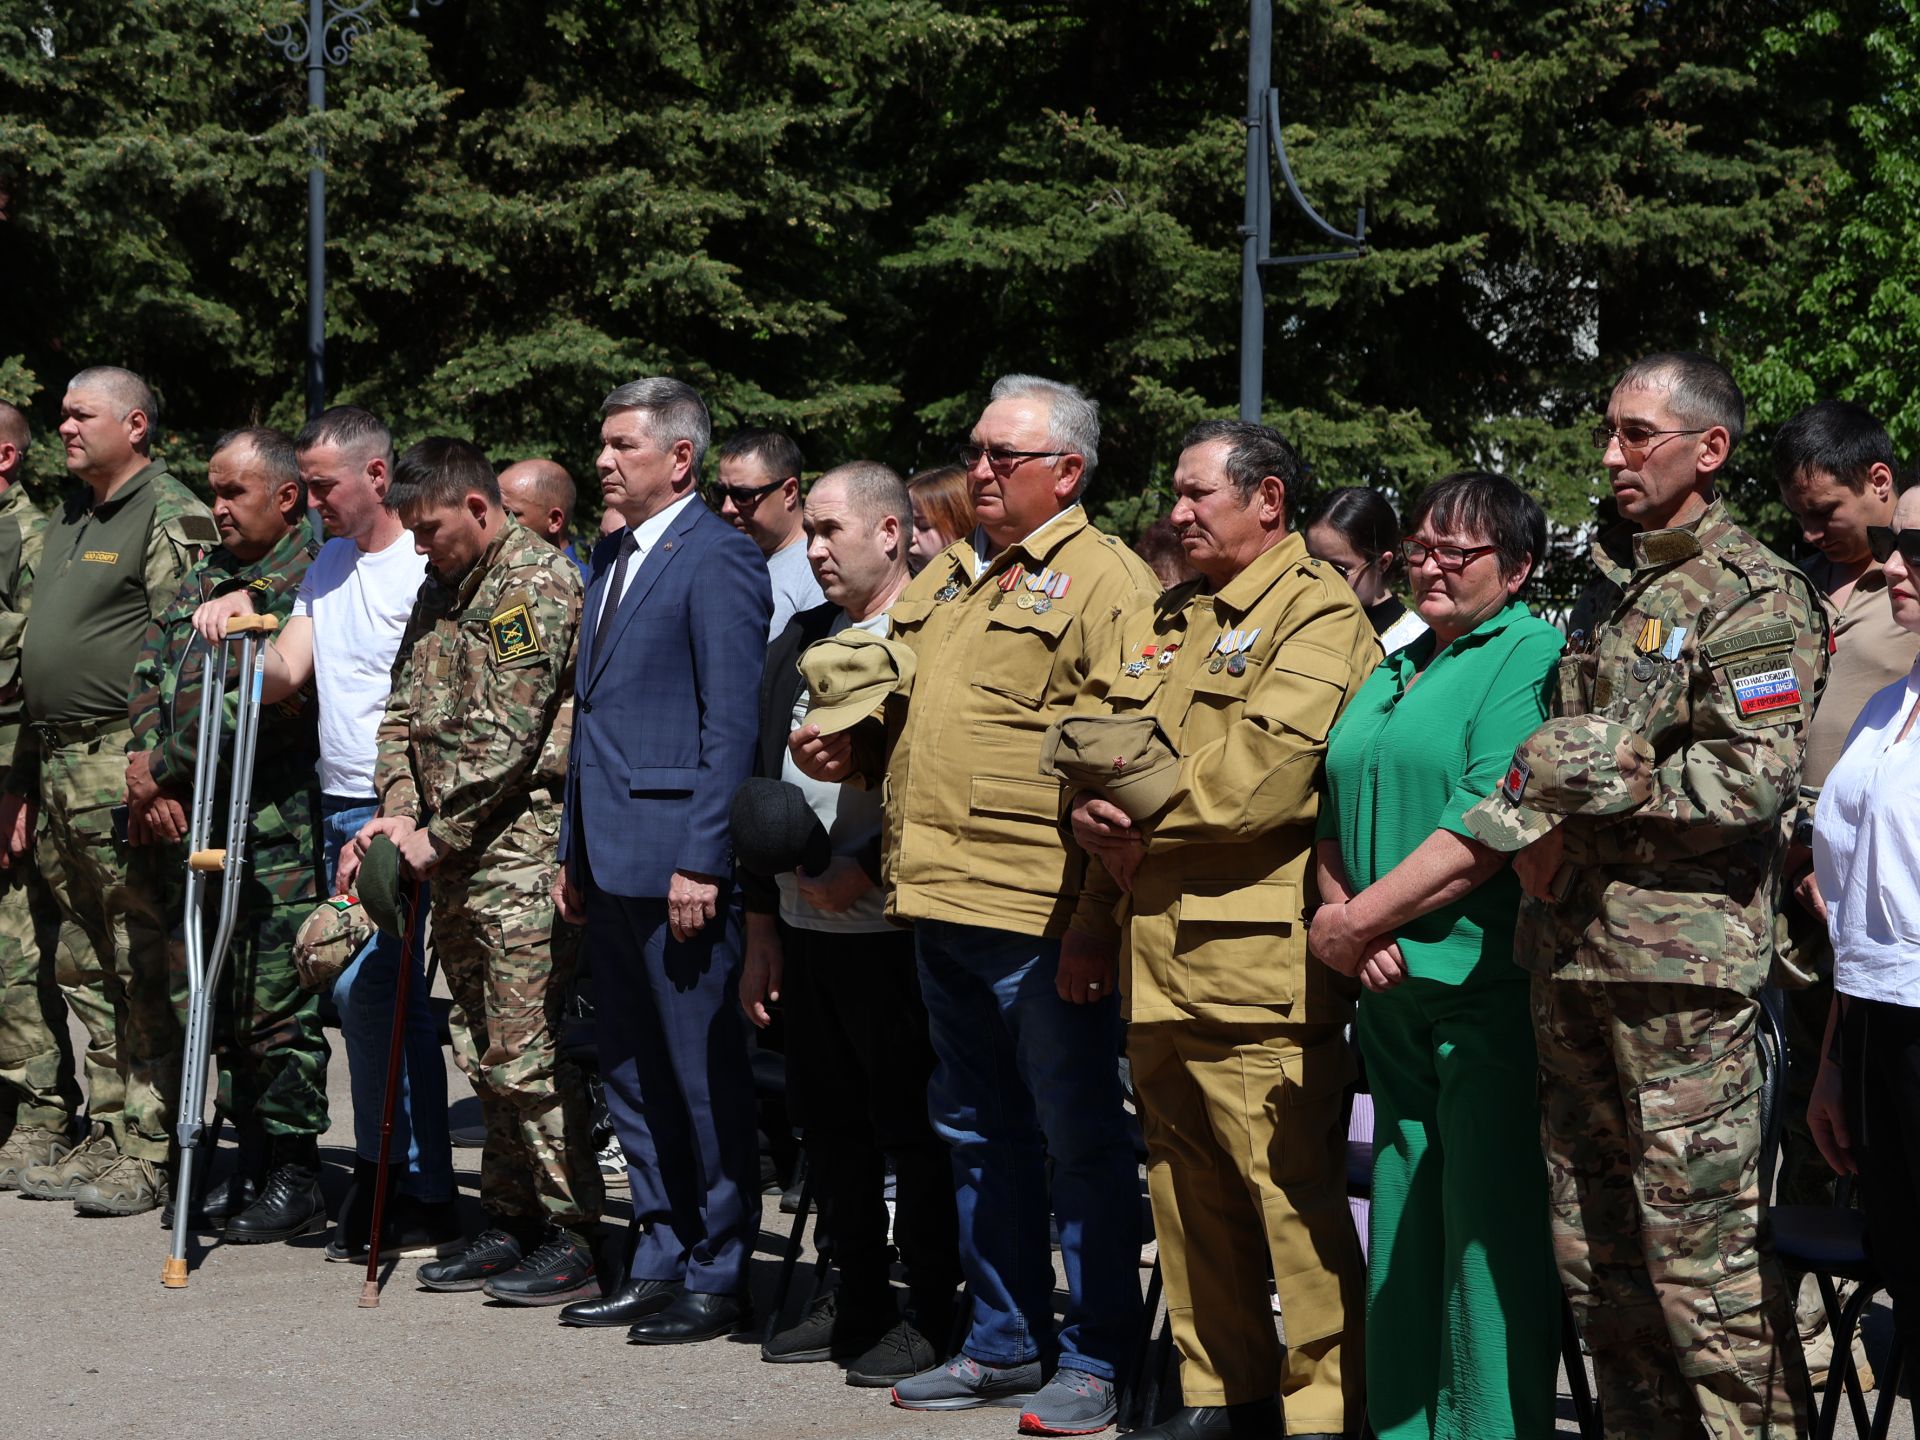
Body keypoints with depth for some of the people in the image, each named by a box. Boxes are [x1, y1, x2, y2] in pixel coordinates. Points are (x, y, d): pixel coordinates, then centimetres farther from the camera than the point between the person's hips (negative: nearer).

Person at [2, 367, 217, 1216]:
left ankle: (152, 1154, -4)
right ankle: (107, 1140, 16)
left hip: (127, 769, -9)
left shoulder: (172, 519, -7)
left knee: (143, 972, -7)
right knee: (87, 970, 11)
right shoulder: (68, 521, 21)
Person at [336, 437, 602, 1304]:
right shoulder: (442, 589, 18)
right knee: (485, 1053, 12)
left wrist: (436, 837, -12)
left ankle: (572, 1239, -5)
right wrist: (398, 810, 1)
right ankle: (510, 1222, 19)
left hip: (522, 848, -9)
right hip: (455, 854, 9)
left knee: (528, 1052, -10)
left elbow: (503, 736, -16)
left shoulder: (536, 585, -11)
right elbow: (406, 709, 18)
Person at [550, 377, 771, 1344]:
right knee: (630, 1074, 14)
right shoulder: (611, 557, 18)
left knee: (703, 1074, -1)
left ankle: (719, 1276, 7)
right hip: (609, 857, 9)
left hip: (677, 859, -9)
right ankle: (660, 1262, 23)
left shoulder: (718, 559, -11)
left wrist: (701, 861, -19)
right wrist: (572, 850, 19)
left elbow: (732, 722, -15)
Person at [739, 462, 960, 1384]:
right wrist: (761, 927, 15)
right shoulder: (799, 641, 15)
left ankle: (929, 1316, 9)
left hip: (891, 928, -8)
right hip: (804, 929, 8)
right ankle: (857, 1299, 25)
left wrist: (862, 871, -17)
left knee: (912, 1127, 0)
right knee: (828, 1122, 14)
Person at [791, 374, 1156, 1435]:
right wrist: (851, 751, 8)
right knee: (978, 1134, 15)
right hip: (944, 908, 8)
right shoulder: (946, 578, 18)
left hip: (1041, 920, -8)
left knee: (1079, 1138, 1)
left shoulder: (1105, 580, -7)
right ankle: (1001, 1342, 26)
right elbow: (904, 723, 31)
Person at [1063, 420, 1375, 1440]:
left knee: (1291, 1194, -8)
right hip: (1156, 953, 8)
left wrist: (1139, 819, -8)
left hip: (1254, 959, -8)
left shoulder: (1320, 617, -5)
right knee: (1189, 1190, 13)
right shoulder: (1156, 622, 22)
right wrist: (1101, 808, -1)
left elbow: (1268, 769, -17)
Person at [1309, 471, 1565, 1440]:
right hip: (1395, 988, 8)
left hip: (1488, 986, -8)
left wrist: (1358, 922, -13)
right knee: (1402, 1226, 11)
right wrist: (1335, 909, -1)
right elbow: (1337, 814, 19)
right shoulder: (1394, 669, 19)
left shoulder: (1533, 657, -6)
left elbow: (1484, 832, -16)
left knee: (1486, 1231, -4)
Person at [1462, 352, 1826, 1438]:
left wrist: (1588, 821, -12)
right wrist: (1528, 820, 6)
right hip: (1572, 951, 8)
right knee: (1593, 1245, 12)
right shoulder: (1608, 589, 20)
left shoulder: (1754, 592, -5)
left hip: (1684, 957, -8)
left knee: (1702, 1245, -8)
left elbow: (1754, 774, -15)